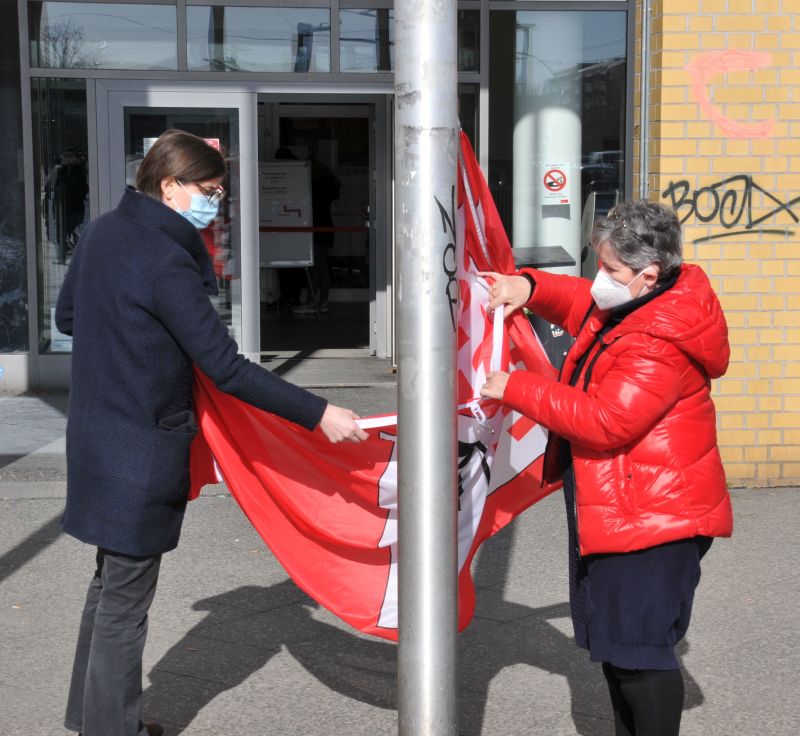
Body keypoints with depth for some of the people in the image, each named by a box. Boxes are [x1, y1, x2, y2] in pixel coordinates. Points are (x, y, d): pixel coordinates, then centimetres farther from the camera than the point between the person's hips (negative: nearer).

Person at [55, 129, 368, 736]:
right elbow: (226, 368, -25)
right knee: (125, 602, 3)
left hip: (99, 438, 9)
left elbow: (67, 317, 17)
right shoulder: (165, 261, -23)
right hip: (142, 454, -9)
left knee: (111, 584, 22)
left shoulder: (104, 232, 4)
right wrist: (318, 414, -24)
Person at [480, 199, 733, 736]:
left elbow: (603, 421, -28)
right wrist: (530, 286, 2)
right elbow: (578, 302, 24)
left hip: (650, 516, -11)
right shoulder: (630, 305, 6)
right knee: (614, 643, 21)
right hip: (616, 510, 11)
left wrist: (516, 388, -20)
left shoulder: (659, 343, -25)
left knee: (639, 651, -7)